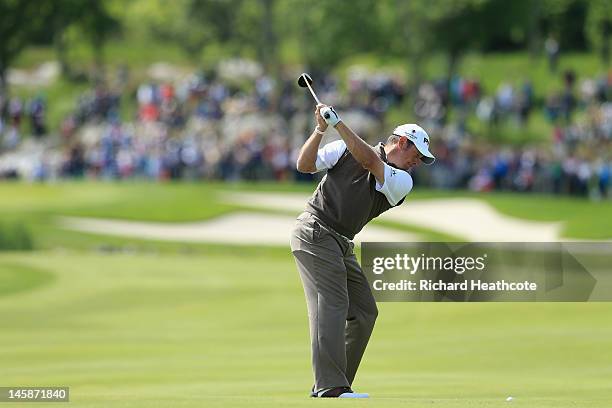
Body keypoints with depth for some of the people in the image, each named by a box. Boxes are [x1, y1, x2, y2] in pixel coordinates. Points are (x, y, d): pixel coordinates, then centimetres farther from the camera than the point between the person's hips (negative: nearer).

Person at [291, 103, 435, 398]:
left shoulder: (402, 182, 7)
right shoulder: (345, 149, 1)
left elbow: (369, 161, -11)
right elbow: (305, 165, -2)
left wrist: (338, 124, -19)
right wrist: (320, 130, -15)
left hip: (341, 246, 7)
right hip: (315, 231, -7)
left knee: (364, 312, 4)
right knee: (332, 303, -18)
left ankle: (331, 385, 8)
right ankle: (330, 386, -26)